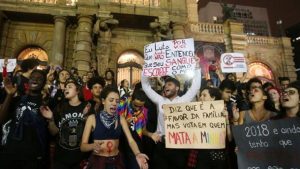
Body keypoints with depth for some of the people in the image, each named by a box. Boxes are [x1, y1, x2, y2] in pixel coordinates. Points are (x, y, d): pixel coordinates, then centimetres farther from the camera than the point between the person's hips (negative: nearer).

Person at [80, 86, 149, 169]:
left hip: (116, 161, 3)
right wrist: (93, 146, -30)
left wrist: (137, 154, -31)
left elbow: (130, 140, -12)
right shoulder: (92, 118, -9)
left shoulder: (121, 118, -2)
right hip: (97, 161, -2)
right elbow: (83, 146, -8)